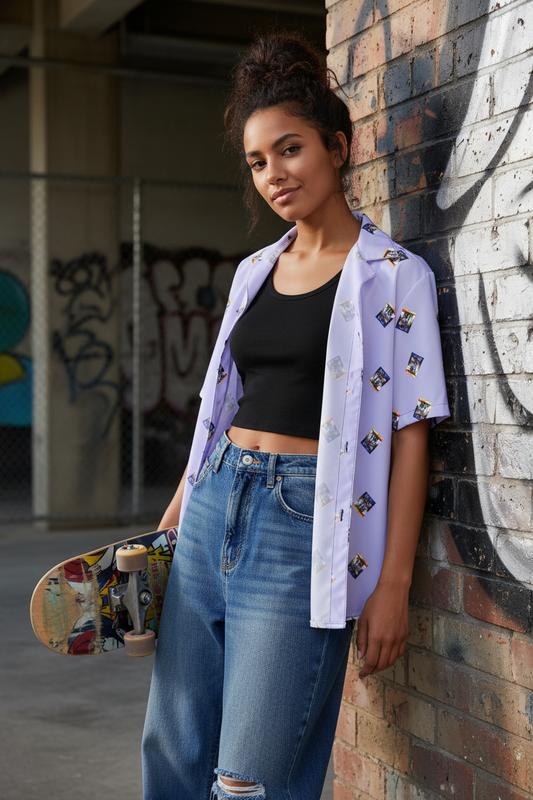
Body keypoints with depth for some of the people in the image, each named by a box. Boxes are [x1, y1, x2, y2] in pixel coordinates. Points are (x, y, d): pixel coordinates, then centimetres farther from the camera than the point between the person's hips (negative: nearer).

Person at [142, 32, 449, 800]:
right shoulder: (255, 271, 14)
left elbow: (409, 435, -8)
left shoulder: (395, 275, -5)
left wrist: (393, 583, -13)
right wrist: (172, 519, 18)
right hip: (215, 508, 6)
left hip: (303, 524, -6)